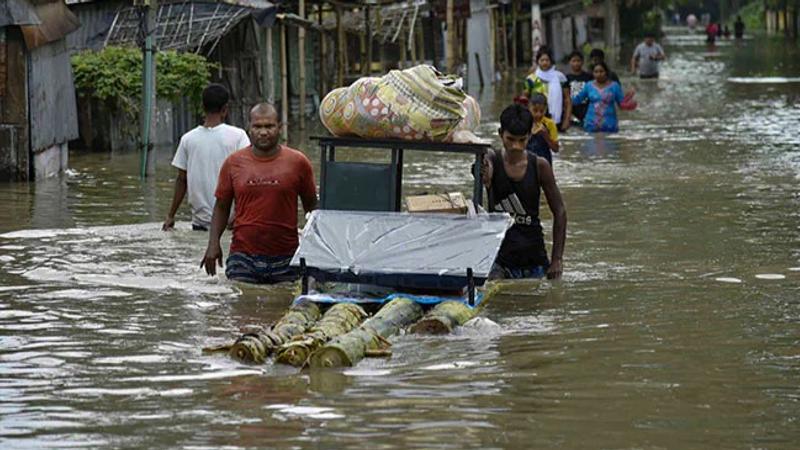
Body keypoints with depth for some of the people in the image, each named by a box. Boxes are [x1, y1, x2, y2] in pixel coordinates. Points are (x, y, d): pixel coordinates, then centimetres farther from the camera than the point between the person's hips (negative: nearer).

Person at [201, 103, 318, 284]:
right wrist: (213, 244, 0)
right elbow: (221, 206, 12)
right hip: (243, 257, 0)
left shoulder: (297, 162, 3)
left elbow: (311, 207, 12)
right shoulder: (234, 163, 5)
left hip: (285, 260, 0)